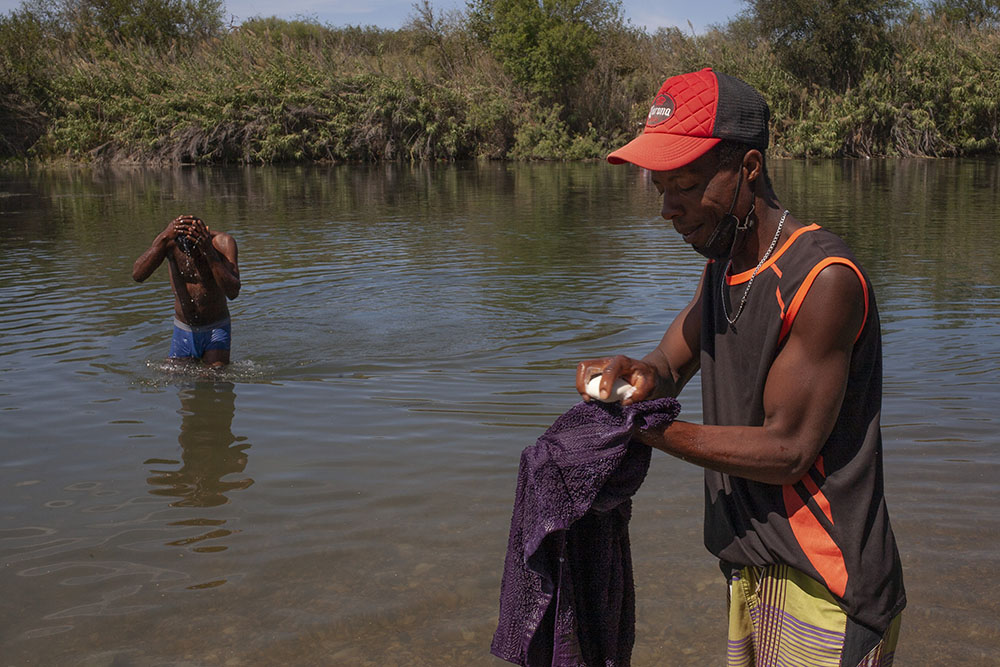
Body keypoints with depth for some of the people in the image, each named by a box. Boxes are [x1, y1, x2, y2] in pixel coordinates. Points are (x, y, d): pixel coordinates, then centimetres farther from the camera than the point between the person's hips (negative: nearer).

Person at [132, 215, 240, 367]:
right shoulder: (169, 241, -14)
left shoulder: (222, 242, -20)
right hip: (183, 331, 2)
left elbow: (233, 293, -31)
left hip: (216, 331, -2)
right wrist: (165, 238, -37)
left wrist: (209, 251, -40)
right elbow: (137, 275, -28)